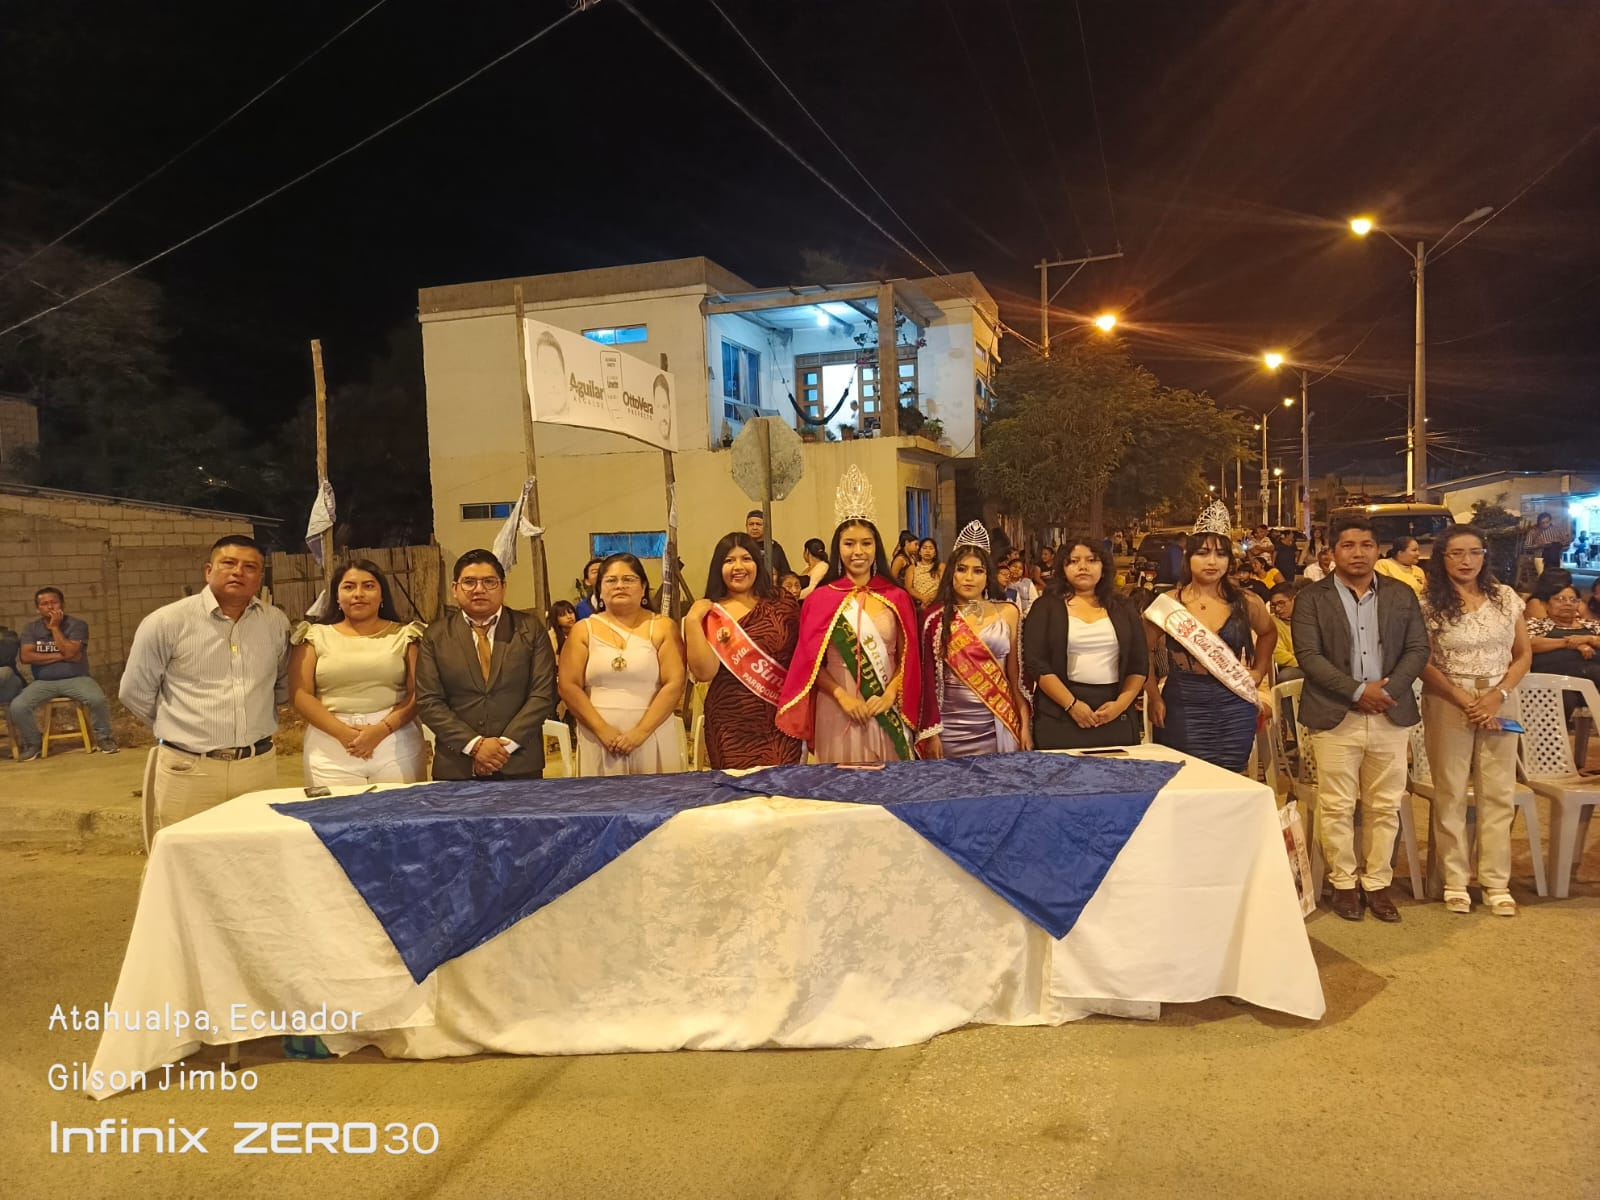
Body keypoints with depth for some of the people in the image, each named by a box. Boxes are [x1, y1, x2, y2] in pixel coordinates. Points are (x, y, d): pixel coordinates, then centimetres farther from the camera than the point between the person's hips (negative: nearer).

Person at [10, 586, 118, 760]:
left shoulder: (76, 625, -3)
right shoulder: (31, 628, 6)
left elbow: (69, 653, -17)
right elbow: (26, 656, -8)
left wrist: (55, 627, -13)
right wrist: (60, 656, -12)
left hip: (76, 679, -2)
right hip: (43, 682, 2)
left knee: (98, 699, -32)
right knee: (17, 707, -23)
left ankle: (103, 737, -7)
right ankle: (32, 744, 3)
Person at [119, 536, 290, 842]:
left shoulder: (276, 623, 6)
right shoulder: (166, 622, -4)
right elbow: (135, 693, 4)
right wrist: (182, 729, 11)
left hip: (259, 766, 3)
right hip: (187, 770, -3)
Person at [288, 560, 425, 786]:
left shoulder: (404, 635, 6)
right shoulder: (315, 637, 8)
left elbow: (417, 693, 0)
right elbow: (300, 694, 1)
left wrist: (382, 729, -14)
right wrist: (342, 732, -11)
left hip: (397, 744, 0)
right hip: (331, 748, 0)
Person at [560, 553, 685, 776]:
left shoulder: (662, 627, 4)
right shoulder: (584, 630, 7)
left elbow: (674, 685, -4)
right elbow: (569, 686, 1)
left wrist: (641, 731, -12)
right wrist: (602, 729, -10)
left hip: (653, 738, -1)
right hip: (598, 740, 1)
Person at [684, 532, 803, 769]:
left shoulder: (782, 608, 6)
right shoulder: (709, 615, 1)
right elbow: (704, 672, -10)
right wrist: (692, 621, -15)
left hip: (781, 724, 1)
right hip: (731, 728, -1)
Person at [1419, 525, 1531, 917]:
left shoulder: (1506, 597, 4)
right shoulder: (1427, 604, -6)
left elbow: (1524, 654, 6)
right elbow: (1423, 664, -7)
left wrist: (1497, 696, -9)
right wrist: (1466, 702, -13)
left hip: (1500, 702, 3)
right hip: (1448, 704, -3)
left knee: (1499, 795, 6)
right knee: (1451, 794, 4)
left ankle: (1496, 882, 15)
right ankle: (1456, 881, 13)